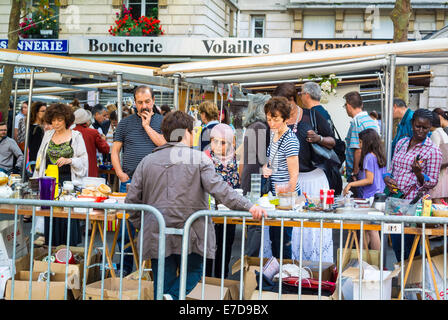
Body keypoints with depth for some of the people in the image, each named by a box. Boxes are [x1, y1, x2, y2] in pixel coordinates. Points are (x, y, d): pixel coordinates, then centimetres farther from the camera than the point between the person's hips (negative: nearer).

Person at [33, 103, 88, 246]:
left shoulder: (76, 136, 1)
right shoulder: (48, 135, 14)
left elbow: (83, 159, -1)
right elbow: (41, 157, 21)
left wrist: (69, 160, -18)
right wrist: (38, 178, 15)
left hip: (68, 180, -4)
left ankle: (69, 244, -1)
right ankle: (50, 243, 10)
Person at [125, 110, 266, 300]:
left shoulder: (147, 161, 9)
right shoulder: (200, 159, -3)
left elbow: (132, 199, 9)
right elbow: (218, 189, -16)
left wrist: (141, 226, 20)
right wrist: (248, 207, -18)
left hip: (157, 235, 3)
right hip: (190, 235, -3)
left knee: (163, 281, 13)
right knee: (193, 271, 15)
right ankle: (172, 296, -9)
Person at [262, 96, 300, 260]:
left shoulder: (290, 140, -17)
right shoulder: (273, 133, 9)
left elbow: (294, 175, -18)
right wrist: (267, 167, 4)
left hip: (287, 193, -9)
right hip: (275, 193, 9)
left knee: (282, 239, -4)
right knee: (273, 236, 15)